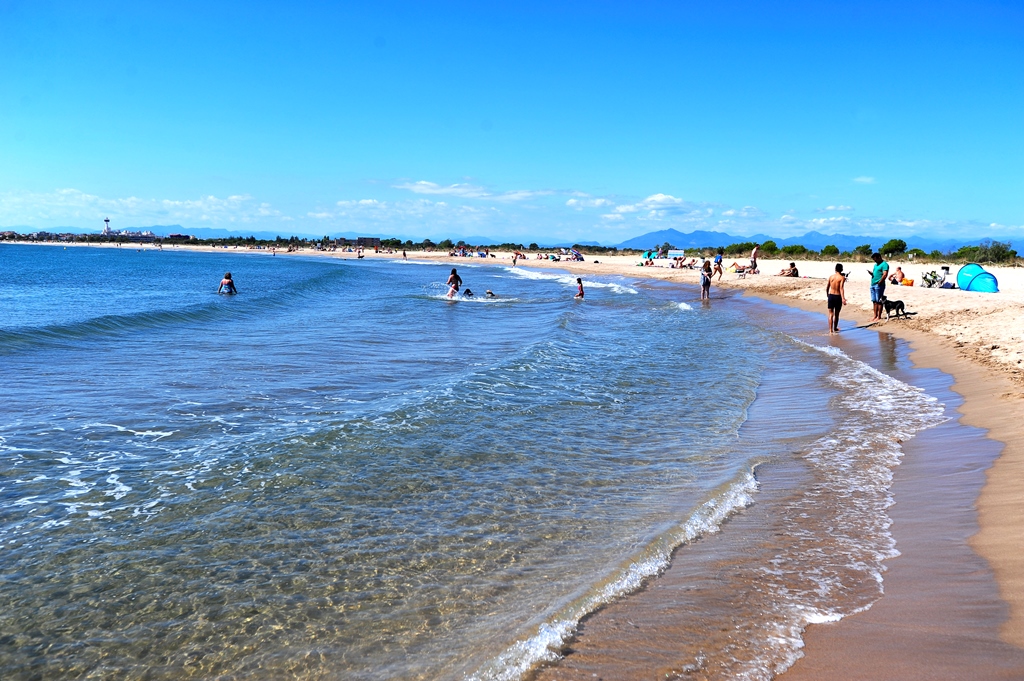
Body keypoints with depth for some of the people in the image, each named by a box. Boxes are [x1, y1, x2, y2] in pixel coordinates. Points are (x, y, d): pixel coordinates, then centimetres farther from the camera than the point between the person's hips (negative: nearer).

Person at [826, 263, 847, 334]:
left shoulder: (831, 277, 4)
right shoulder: (842, 277, -8)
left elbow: (827, 287, 8)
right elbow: (841, 288, -19)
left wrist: (827, 295, 26)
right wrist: (843, 298, -24)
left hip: (831, 296, 2)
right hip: (838, 296, -2)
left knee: (831, 314, 3)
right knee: (836, 314, 14)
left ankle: (831, 330, -6)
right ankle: (835, 328, 29)